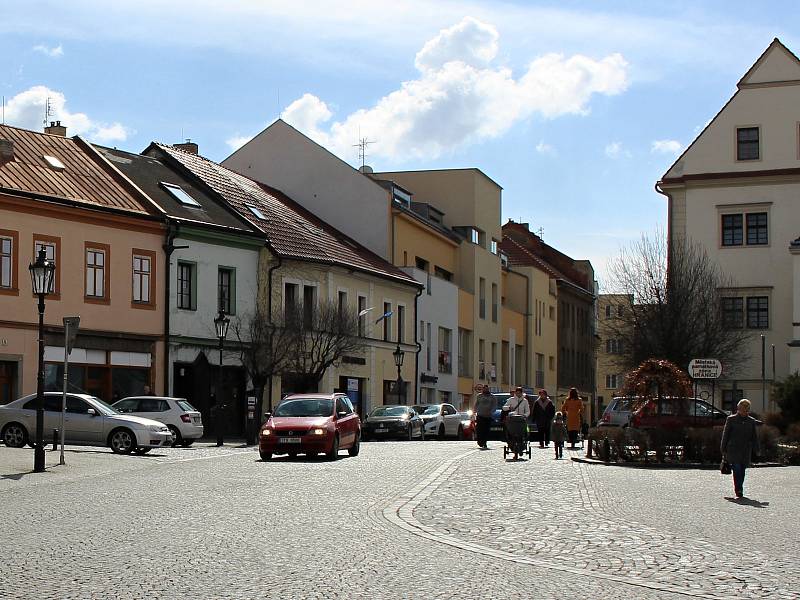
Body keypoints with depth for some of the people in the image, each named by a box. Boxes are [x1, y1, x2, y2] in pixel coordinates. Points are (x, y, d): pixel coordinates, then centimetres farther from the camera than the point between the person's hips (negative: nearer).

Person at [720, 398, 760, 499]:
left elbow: (754, 437, 15)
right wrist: (723, 449, 2)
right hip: (733, 450, -3)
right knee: (737, 469, -15)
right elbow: (725, 435, 5)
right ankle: (738, 491, -17)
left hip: (746, 450, 3)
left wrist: (756, 450, 9)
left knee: (742, 471, 5)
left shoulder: (751, 421, 11)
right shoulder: (731, 419, 3)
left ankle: (739, 490, 16)